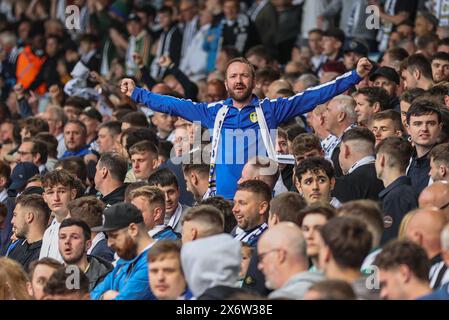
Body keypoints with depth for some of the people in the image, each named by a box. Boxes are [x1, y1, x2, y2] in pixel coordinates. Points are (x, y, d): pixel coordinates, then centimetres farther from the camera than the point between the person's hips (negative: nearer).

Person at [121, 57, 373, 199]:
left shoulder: (271, 109, 7)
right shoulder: (215, 113, 13)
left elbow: (314, 96, 4)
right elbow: (173, 105, 20)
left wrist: (355, 76, 0)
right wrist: (137, 94, 23)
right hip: (223, 197, 2)